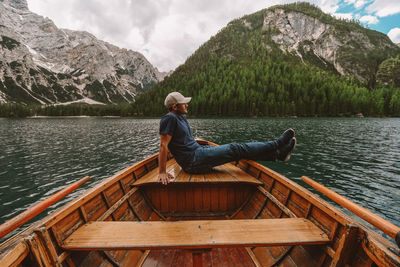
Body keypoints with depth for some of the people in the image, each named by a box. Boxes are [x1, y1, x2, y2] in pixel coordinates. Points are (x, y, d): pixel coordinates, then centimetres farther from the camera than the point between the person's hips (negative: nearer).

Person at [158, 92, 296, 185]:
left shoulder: (181, 117, 16)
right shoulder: (169, 118, -14)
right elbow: (163, 145, -19)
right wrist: (162, 172, -22)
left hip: (199, 150, 10)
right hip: (194, 161, -9)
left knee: (235, 149, 2)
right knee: (235, 149, -11)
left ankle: (277, 154, 6)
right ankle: (277, 144, 0)